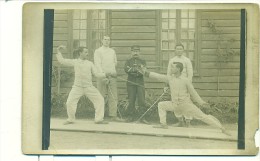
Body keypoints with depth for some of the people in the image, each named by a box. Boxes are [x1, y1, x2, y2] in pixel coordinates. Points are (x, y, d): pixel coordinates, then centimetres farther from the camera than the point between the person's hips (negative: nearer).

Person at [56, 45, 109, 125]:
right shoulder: (74, 62, 4)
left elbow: (96, 74, 5)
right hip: (77, 87, -2)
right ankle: (71, 119, 14)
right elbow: (62, 61, 6)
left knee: (99, 100, -5)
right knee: (70, 102, -10)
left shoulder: (90, 63, 8)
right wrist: (58, 51, 1)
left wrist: (105, 75, -7)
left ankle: (99, 119, 6)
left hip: (89, 87, 2)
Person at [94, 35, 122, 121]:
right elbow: (97, 64, -9)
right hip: (102, 76, -4)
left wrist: (111, 71, 11)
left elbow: (115, 62, 24)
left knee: (113, 96, -1)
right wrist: (103, 75, -19)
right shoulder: (98, 51, 1)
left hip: (112, 76, 4)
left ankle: (113, 115, 1)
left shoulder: (112, 51, 15)